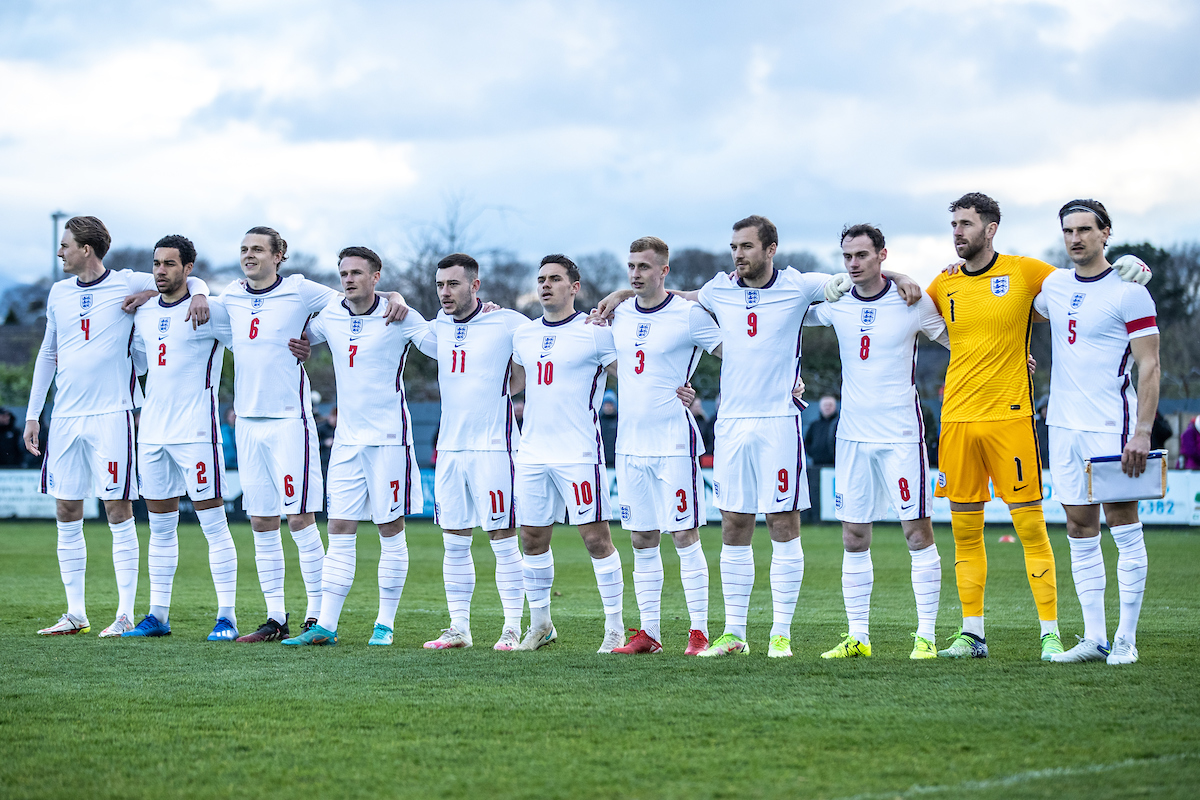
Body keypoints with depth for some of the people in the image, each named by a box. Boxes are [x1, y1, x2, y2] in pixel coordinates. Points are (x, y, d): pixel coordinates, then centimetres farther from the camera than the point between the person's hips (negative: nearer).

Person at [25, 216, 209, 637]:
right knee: (66, 515, 5)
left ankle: (125, 614, -2)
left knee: (118, 510, -6)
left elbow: (187, 279, 4)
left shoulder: (127, 284, -2)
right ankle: (75, 613, 12)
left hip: (111, 414, -5)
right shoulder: (59, 293, 13)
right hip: (65, 415, 5)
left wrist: (198, 294, -20)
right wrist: (33, 414, 18)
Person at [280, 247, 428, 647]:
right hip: (346, 438, 4)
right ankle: (325, 625, 1)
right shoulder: (329, 314, 6)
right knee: (340, 531, 2)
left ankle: (386, 623, 9)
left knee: (390, 530, 2)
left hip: (388, 437, -4)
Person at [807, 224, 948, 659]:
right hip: (853, 435, 4)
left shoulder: (912, 302, -5)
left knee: (918, 532, -4)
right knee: (854, 537, 5)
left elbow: (960, 342, 3)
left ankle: (926, 636, 1)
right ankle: (857, 636, 12)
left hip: (901, 434, -4)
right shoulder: (836, 304, 5)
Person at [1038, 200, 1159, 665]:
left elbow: (1149, 367, -10)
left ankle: (1126, 639, 0)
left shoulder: (1128, 291, -8)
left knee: (1124, 528, -3)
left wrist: (1143, 431, -18)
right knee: (1080, 531, 7)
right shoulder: (1054, 286, 11)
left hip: (1111, 426, -6)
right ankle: (1094, 638, 10)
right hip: (1063, 425, 6)